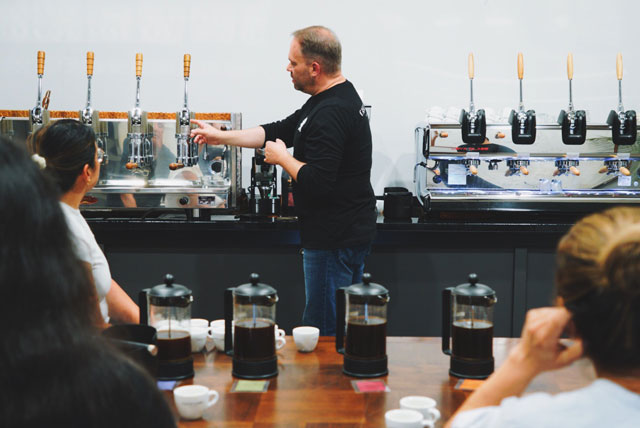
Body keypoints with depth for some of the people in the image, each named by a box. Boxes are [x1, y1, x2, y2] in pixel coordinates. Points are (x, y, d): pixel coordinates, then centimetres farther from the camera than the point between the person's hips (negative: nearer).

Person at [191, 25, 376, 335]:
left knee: (323, 333, -2)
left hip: (334, 240, -11)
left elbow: (316, 182, -28)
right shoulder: (339, 97, 13)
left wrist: (281, 157, -10)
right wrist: (223, 137, 21)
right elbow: (281, 131, 21)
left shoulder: (330, 114, -21)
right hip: (353, 230, 11)